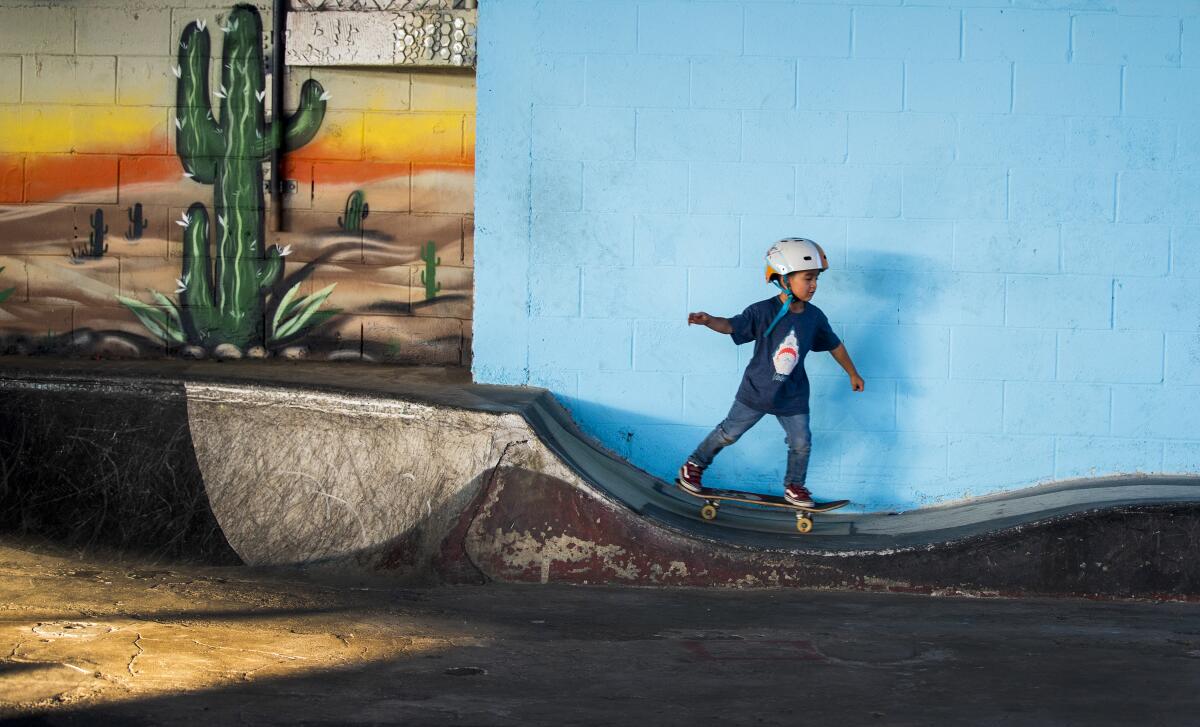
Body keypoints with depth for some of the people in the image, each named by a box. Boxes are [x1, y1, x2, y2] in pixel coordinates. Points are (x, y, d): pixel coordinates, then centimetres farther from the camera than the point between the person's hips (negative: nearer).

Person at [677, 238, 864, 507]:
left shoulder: (815, 317, -7)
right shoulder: (763, 312, -20)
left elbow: (834, 345, 8)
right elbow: (732, 325, -21)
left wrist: (852, 373, 20)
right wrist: (708, 321, -43)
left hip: (792, 395, 3)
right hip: (756, 391, -3)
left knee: (801, 443, 6)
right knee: (729, 433, 10)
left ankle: (794, 486, 29)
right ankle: (694, 465, 30)